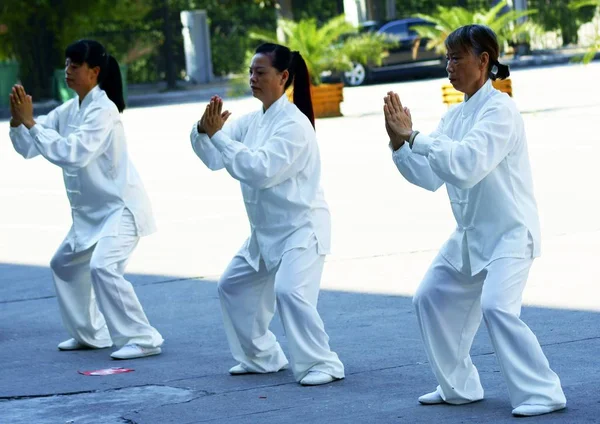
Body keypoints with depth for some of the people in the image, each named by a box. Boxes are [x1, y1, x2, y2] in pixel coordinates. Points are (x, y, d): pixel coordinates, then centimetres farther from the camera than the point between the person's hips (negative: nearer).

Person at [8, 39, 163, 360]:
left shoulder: (104, 110, -20)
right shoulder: (69, 110, 6)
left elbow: (73, 153, -31)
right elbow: (28, 148, 5)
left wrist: (30, 122, -28)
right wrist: (18, 121, -14)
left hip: (120, 207, -10)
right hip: (91, 211, 10)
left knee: (103, 267, -26)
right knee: (64, 264, 20)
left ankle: (142, 339, -20)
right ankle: (90, 334, 32)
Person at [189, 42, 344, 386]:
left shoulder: (294, 124, -19)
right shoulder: (253, 121, 6)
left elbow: (261, 169, -29)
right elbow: (214, 158, 2)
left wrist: (218, 134, -28)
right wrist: (204, 131, -19)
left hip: (301, 228, -9)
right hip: (266, 230, 9)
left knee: (289, 291, -25)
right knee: (234, 286, 15)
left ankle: (323, 363, -13)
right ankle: (262, 357, 28)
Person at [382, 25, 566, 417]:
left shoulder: (500, 109, -18)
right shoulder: (456, 116, 7)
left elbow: (466, 164, -30)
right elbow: (429, 177, 6)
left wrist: (413, 135, -26)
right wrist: (399, 143, -8)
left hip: (509, 231, -9)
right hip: (471, 233, 9)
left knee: (497, 308, -23)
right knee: (432, 299, 11)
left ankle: (543, 393, -13)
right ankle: (459, 387, 24)